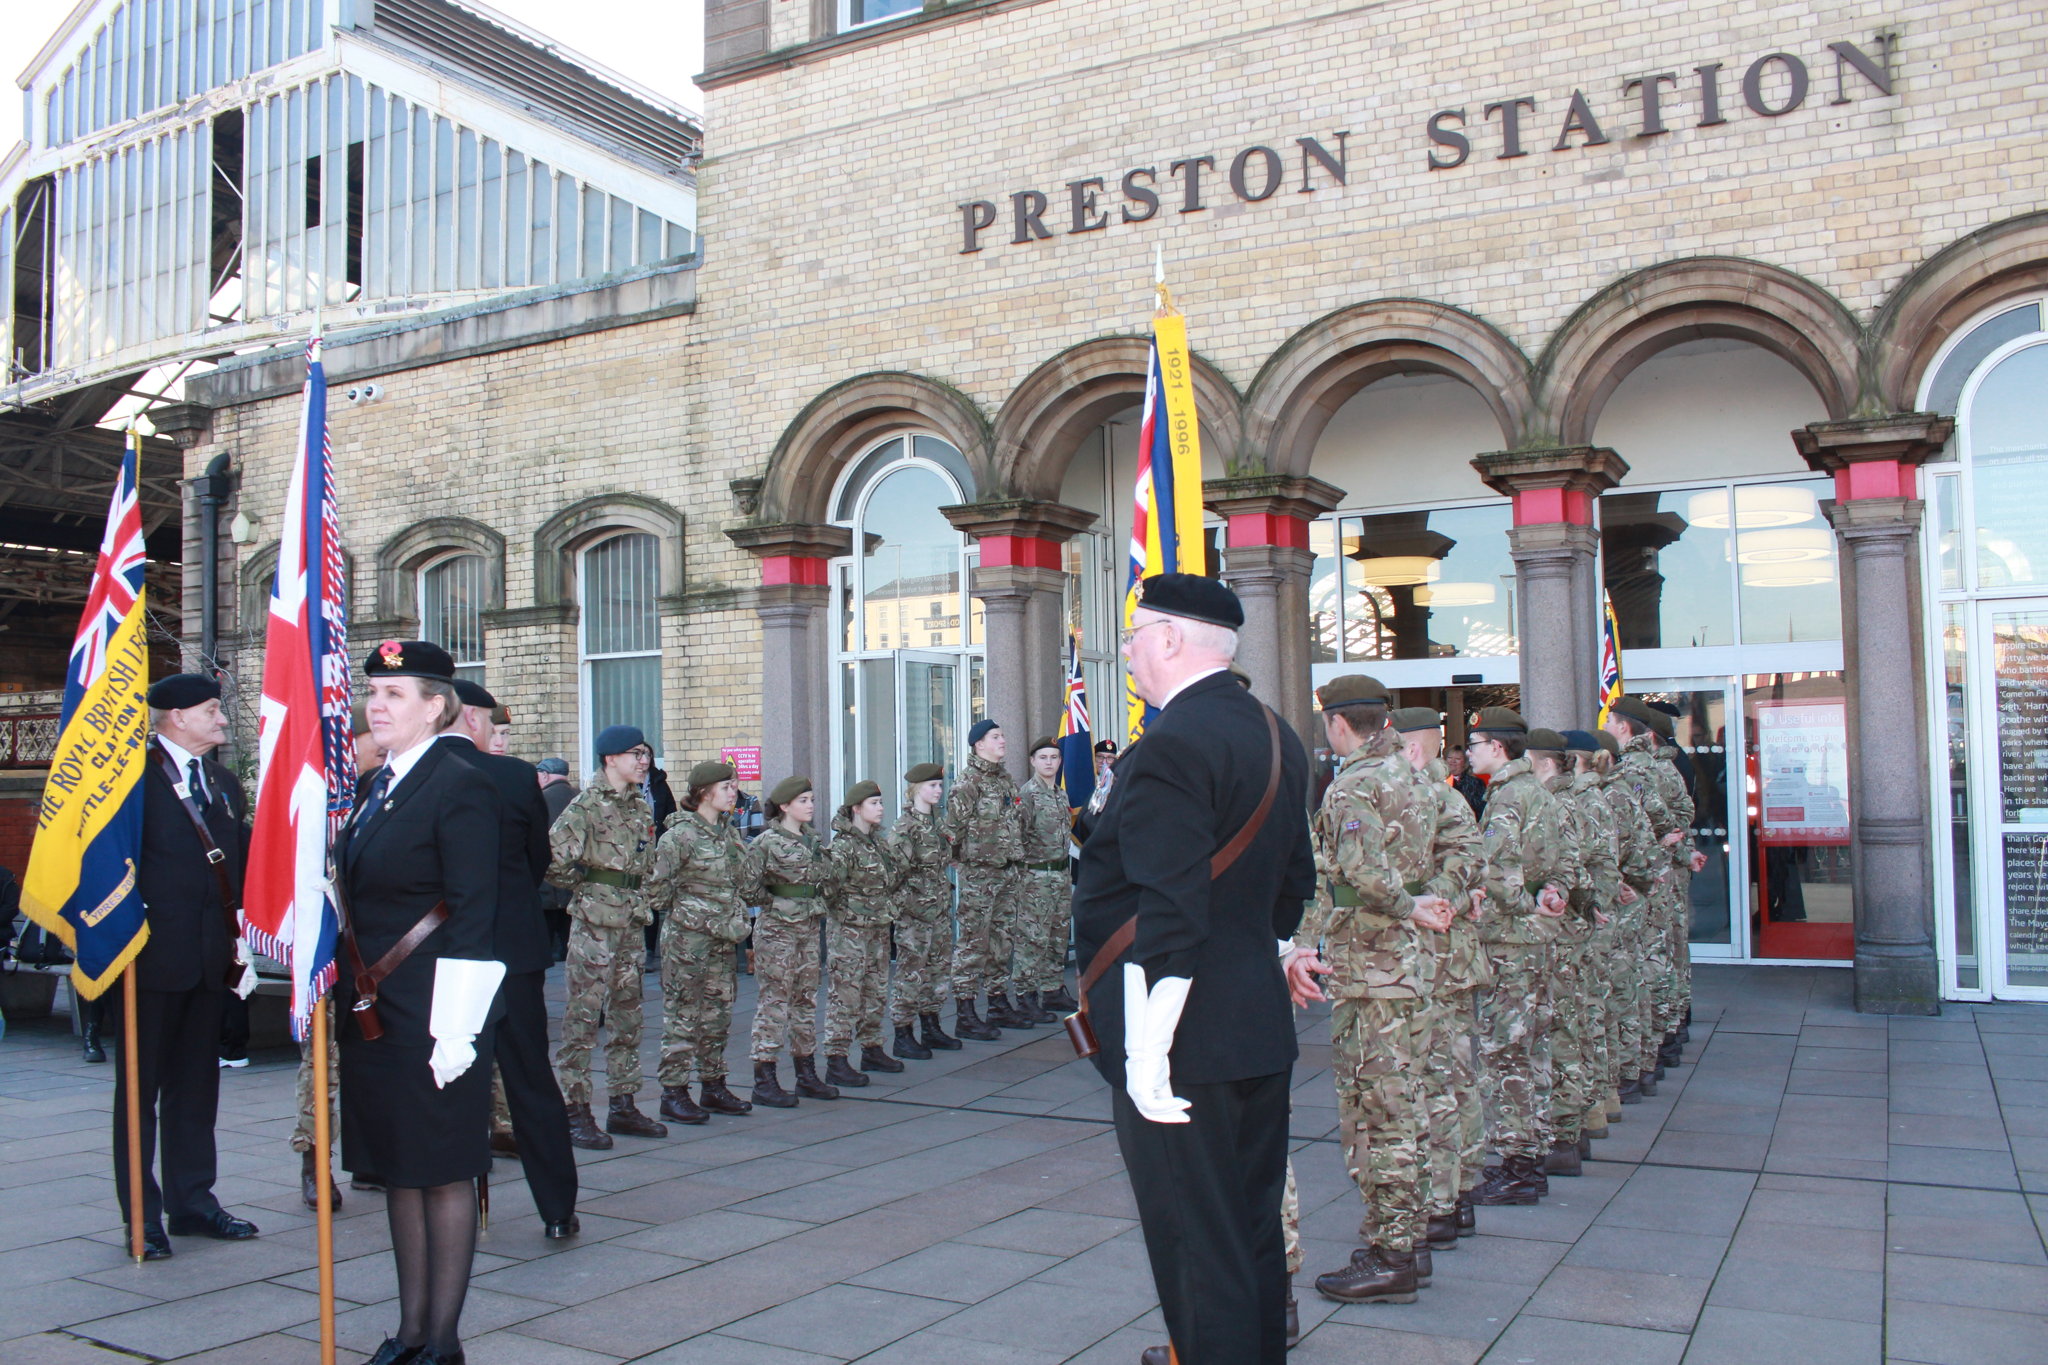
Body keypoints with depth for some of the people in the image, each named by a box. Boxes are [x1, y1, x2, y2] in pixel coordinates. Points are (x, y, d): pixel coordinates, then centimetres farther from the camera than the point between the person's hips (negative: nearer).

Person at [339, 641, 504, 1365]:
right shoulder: (375, 786, 13)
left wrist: (455, 1031, -19)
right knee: (397, 1169, 14)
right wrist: (356, 995, 14)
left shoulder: (459, 784, -12)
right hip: (373, 1009, 8)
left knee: (443, 1171, 3)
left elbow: (472, 915, -16)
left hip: (431, 1013, -8)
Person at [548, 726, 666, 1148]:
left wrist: (640, 898, 13)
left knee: (627, 1014, 12)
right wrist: (588, 884, -6)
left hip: (631, 922, 8)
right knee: (583, 1015, -3)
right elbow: (552, 856, -19)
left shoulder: (640, 806, 13)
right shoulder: (587, 804, -11)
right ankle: (575, 1113, 2)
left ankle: (623, 1106, 20)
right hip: (594, 922, -8)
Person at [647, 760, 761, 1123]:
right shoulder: (681, 833, -12)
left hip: (724, 939, 8)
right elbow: (657, 885, -15)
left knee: (718, 1013, 12)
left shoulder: (729, 832, 12)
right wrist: (685, 909, -4)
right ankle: (673, 1093, 4)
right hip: (688, 939, -7)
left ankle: (713, 1087, 23)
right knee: (682, 1014, -2)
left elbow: (750, 882, 11)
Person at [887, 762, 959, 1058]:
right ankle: (903, 1036, 3)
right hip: (914, 911, -8)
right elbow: (897, 869, -18)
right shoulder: (905, 826, -14)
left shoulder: (937, 821, 11)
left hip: (940, 908, 8)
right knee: (911, 971, -3)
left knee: (937, 967, 13)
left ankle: (931, 1027, 24)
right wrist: (911, 904, -18)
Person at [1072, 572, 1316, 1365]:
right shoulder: (1277, 736, 10)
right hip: (1263, 1030, 10)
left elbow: (1170, 916, -24)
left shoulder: (1172, 745, -19)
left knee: (1198, 1248, 1)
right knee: (1255, 1231, 20)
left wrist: (1147, 1050, -21)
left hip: (1182, 1039, -9)